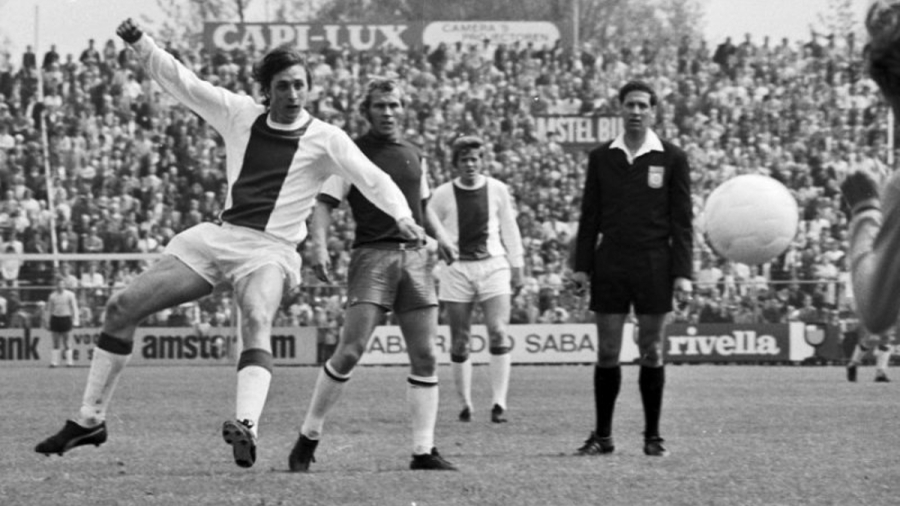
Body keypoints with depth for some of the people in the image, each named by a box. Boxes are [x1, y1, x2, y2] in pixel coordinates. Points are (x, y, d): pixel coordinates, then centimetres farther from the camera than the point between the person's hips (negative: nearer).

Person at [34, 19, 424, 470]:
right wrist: (140, 43, -3)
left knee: (257, 322, -37)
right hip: (218, 235, 5)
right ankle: (90, 421, 9)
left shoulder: (325, 139, -1)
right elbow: (181, 81, 9)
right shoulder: (240, 115, 9)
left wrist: (401, 216, -26)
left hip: (269, 250, -5)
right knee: (122, 307, -1)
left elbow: (371, 178, -9)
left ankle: (247, 428, -57)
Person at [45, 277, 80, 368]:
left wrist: (75, 320, -5)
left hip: (66, 318, -2)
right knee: (56, 342, 2)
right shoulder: (52, 295, 6)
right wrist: (48, 322, 9)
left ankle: (69, 361, 6)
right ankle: (54, 362, 4)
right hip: (55, 318, 2)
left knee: (66, 342, -1)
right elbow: (49, 309, 12)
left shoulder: (70, 295, 0)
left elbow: (74, 308, 2)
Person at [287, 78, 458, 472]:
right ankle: (308, 438, 0)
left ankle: (424, 451, 2)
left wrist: (440, 236, 11)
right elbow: (324, 203, -4)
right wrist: (319, 245, -20)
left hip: (414, 257, 5)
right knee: (350, 351, -13)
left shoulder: (413, 155, 17)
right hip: (372, 257, -5)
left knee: (425, 356, -1)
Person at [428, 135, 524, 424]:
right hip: (456, 268, 0)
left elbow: (510, 229, 13)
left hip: (493, 266, 0)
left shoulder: (497, 190, 5)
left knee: (498, 333, -13)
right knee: (459, 342, 1)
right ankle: (465, 404, 13)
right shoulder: (443, 195, 2)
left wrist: (516, 267, 13)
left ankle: (499, 403, -13)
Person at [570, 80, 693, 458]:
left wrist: (682, 272, -6)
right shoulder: (601, 158, 7)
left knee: (651, 351, 2)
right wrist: (581, 266, 2)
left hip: (654, 263, -1)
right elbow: (590, 216, 9)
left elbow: (681, 220, 1)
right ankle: (602, 436, 7)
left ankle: (652, 436, 10)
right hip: (610, 262, 1)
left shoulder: (672, 159, 2)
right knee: (606, 351, 1)